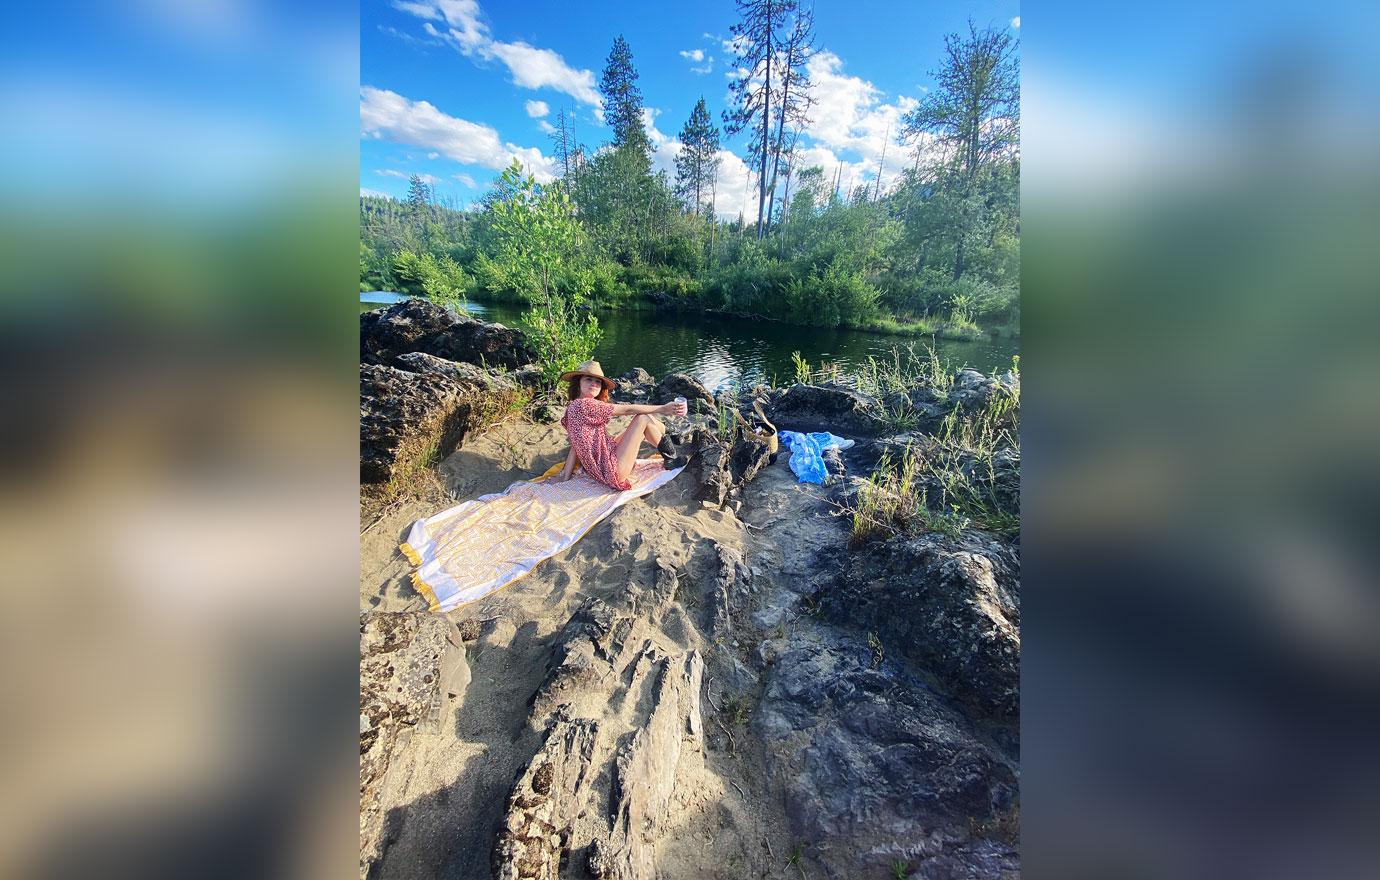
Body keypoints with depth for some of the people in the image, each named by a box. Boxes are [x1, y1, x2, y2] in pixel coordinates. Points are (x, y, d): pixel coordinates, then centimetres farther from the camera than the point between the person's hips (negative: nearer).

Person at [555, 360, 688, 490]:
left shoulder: (573, 407, 13)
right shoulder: (585, 404, -16)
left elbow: (576, 444, 12)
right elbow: (627, 410, -14)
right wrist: (663, 408, -9)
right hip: (613, 472, -10)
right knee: (643, 418, -6)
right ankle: (670, 456, 13)